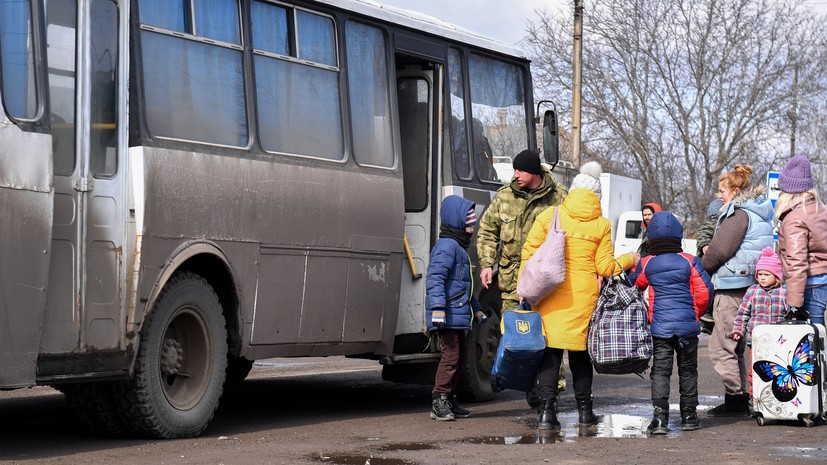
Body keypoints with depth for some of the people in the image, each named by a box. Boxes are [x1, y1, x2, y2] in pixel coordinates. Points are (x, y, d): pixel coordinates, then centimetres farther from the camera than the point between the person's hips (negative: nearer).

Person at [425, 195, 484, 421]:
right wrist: (437, 307, -31)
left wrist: (476, 308, 36)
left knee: (458, 356, 14)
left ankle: (449, 401, 21)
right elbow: (435, 278, -22)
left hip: (458, 315, 11)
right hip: (447, 317, -11)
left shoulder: (459, 247, 23)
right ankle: (439, 402, -9)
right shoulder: (447, 246, -12)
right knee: (450, 355, -12)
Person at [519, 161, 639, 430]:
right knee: (580, 352, 13)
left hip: (550, 295, -1)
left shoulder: (549, 216, 0)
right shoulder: (601, 224, 1)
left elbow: (529, 253, -2)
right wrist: (629, 260, 21)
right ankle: (584, 410, 20)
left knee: (550, 350, 2)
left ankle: (547, 411, -5)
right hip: (584, 297, 1)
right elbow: (605, 267, 3)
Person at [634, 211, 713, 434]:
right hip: (687, 325, 0)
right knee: (687, 370, 13)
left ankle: (660, 417, -11)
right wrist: (695, 313, 10)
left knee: (660, 371, 1)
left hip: (659, 326, 0)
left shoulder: (645, 264, -1)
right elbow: (704, 291, -5)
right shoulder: (689, 261, -4)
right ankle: (689, 415, 17)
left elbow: (635, 288, 14)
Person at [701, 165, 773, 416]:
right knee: (735, 346, 15)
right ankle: (740, 399, 18)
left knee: (722, 346, -5)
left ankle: (736, 397, -5)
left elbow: (719, 250, -17)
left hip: (732, 289, -10)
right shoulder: (759, 214, 17)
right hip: (749, 286, 10)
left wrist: (701, 267, 1)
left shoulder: (738, 214, -13)